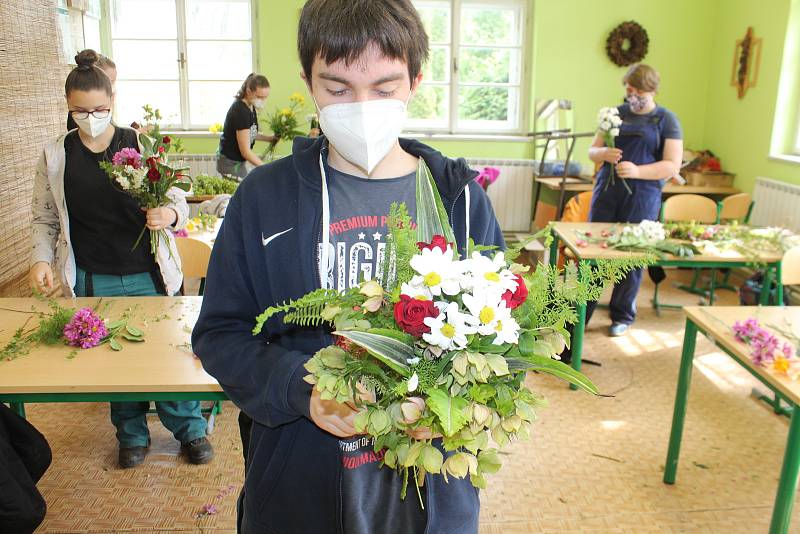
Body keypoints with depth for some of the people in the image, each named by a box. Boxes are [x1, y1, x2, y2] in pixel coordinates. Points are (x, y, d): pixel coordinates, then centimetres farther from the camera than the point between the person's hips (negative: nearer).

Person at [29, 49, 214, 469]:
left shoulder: (142, 145, -2)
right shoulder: (55, 156, 2)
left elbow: (178, 201, 1)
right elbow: (45, 219, 9)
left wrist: (170, 214, -22)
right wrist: (41, 259, -8)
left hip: (149, 276, -1)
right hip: (92, 282, 2)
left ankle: (190, 428, 28)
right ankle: (131, 435, 35)